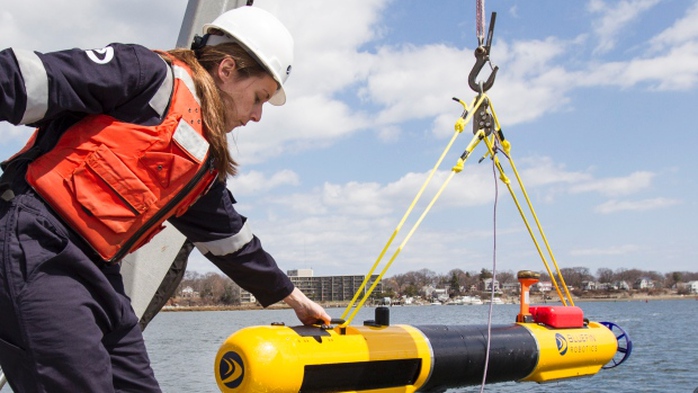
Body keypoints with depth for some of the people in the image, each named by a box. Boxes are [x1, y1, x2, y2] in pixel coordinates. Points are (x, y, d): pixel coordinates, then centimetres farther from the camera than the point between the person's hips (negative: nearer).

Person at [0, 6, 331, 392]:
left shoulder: (204, 163, 20)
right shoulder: (152, 75, -4)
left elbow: (229, 237, 29)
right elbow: (34, 78, -12)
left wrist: (292, 295, 38)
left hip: (97, 273, 9)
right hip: (37, 248, -9)